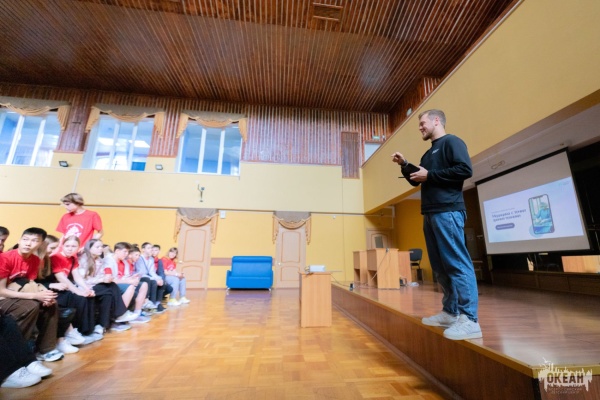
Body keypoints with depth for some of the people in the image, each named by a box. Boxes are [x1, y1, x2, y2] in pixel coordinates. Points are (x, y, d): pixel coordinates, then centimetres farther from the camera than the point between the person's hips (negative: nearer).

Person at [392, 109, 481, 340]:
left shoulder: (451, 142, 0)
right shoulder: (428, 154, 24)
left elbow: (465, 170, -15)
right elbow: (415, 180, 28)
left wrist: (429, 175, -12)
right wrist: (404, 165, 14)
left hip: (447, 211, -9)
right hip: (430, 214, 9)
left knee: (457, 263, -9)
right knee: (440, 265, 9)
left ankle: (469, 320, -3)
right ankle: (450, 312, 18)